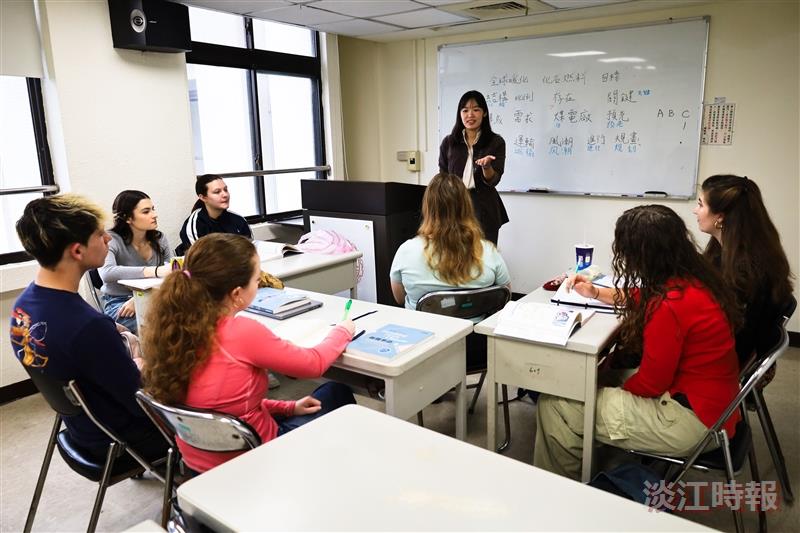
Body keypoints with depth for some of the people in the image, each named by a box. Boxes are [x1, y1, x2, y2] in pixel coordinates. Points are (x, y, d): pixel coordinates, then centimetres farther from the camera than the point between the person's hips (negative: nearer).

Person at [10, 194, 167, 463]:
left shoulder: (24, 304, -9)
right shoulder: (88, 326, -37)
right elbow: (144, 402, -25)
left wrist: (132, 366, 4)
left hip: (83, 424, 8)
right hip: (120, 441, -8)